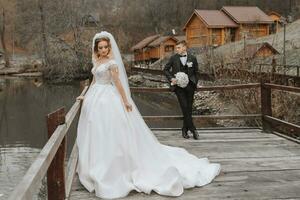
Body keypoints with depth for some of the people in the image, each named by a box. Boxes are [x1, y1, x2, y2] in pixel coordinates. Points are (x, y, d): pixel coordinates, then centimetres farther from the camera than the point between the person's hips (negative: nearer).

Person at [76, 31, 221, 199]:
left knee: (109, 135, -5)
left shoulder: (111, 62, -11)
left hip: (108, 100, -8)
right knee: (96, 135, 13)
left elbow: (118, 83, -14)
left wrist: (125, 101, -15)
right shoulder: (97, 61, 13)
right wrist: (87, 96, 17)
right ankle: (97, 167, 25)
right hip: (95, 99, 8)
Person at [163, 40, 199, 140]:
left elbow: (196, 72, 12)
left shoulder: (192, 58, 4)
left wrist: (195, 83, 5)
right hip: (179, 86, -2)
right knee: (184, 107, -11)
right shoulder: (173, 58, 2)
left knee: (189, 108, 5)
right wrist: (171, 78, -6)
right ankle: (193, 129, -5)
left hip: (189, 86, 2)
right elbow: (166, 69, 8)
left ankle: (185, 129, 17)